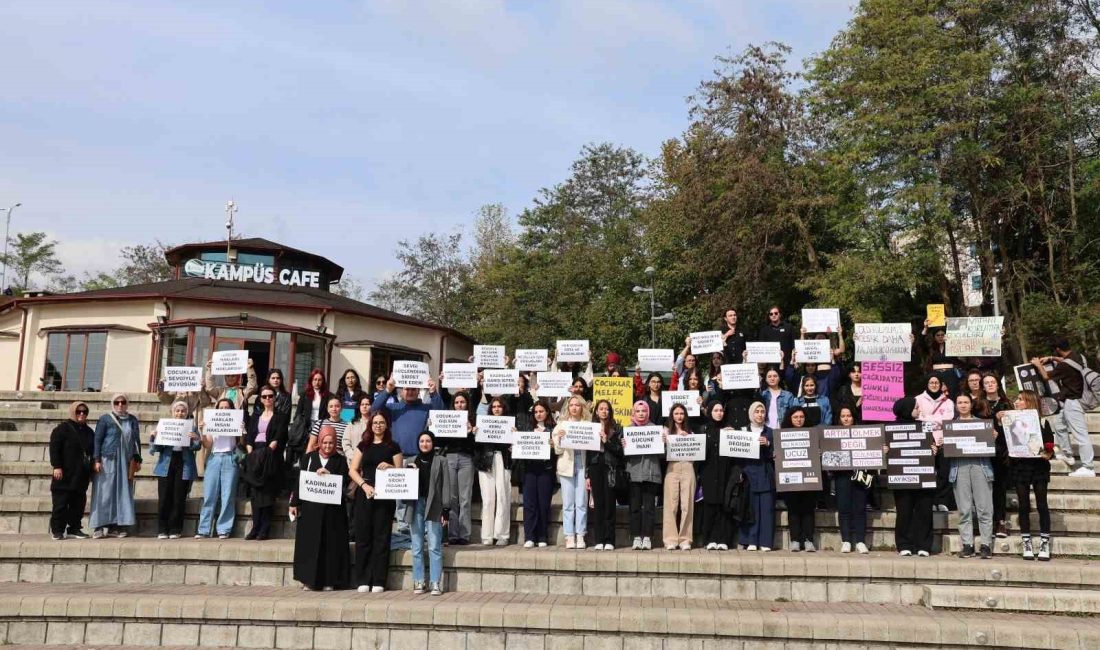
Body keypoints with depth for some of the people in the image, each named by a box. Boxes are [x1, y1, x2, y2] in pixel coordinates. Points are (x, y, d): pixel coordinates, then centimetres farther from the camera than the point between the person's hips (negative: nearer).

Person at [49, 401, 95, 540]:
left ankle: (74, 529, 13)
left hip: (81, 476, 6)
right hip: (65, 474, -6)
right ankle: (57, 530, 2)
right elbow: (54, 448, -9)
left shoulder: (89, 432, 16)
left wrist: (91, 471, 17)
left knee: (78, 503, 6)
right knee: (61, 502, -4)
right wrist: (57, 466, -17)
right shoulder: (62, 428, -2)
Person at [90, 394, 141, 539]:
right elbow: (97, 439, -2)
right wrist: (96, 460, -10)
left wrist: (138, 459, 7)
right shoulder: (105, 419, 0)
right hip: (107, 460, -3)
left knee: (122, 492, 3)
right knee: (104, 492, -3)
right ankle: (99, 526, -1)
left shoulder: (132, 420, 10)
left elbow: (136, 440, 13)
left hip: (126, 462, 4)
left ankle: (116, 525, 7)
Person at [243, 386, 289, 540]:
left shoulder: (281, 416, 7)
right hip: (254, 456, 4)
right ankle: (256, 527, -2)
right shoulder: (255, 416, 20)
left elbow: (278, 437, -4)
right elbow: (248, 436, 11)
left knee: (267, 491, -8)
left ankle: (265, 529, -7)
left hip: (271, 457, -4)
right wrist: (250, 452, -5)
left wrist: (267, 451, -17)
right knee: (255, 492, -2)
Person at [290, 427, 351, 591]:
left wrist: (328, 474, -16)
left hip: (332, 508, 0)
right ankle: (309, 579, 8)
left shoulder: (340, 460, 7)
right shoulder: (308, 457, 9)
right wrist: (294, 503, 5)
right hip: (310, 507, 1)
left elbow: (344, 481, -3)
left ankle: (329, 580, 7)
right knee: (309, 542, 1)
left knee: (331, 544, 1)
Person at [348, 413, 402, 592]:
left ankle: (378, 581, 3)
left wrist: (389, 466, -14)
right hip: (364, 494, 2)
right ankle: (363, 580, 7)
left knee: (381, 537, -1)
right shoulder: (363, 445, 12)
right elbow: (352, 470, 6)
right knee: (363, 536, 0)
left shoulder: (393, 447, 8)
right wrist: (364, 485, -9)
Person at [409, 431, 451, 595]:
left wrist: (446, 509, -4)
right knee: (417, 547, 4)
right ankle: (418, 582, 9)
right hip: (416, 505, 3)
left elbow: (445, 486, 2)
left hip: (434, 506, -3)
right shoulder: (412, 461, 14)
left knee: (434, 547, -5)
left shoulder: (440, 461, 6)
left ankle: (435, 583, -3)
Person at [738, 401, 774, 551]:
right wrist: (741, 471, -7)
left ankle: (765, 542, -1)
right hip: (749, 473, -1)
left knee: (767, 507, -4)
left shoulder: (770, 432, 13)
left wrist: (767, 444, -11)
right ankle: (750, 541, -1)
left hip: (766, 475, 1)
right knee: (751, 507, -5)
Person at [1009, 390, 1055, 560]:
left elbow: (1050, 443, -1)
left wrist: (1049, 454, -20)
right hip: (1020, 468, 1)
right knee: (1023, 505, 4)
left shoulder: (1042, 421, 2)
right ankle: (1026, 543, 11)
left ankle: (1044, 543, 9)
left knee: (1041, 505, 1)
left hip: (1039, 467, -1)